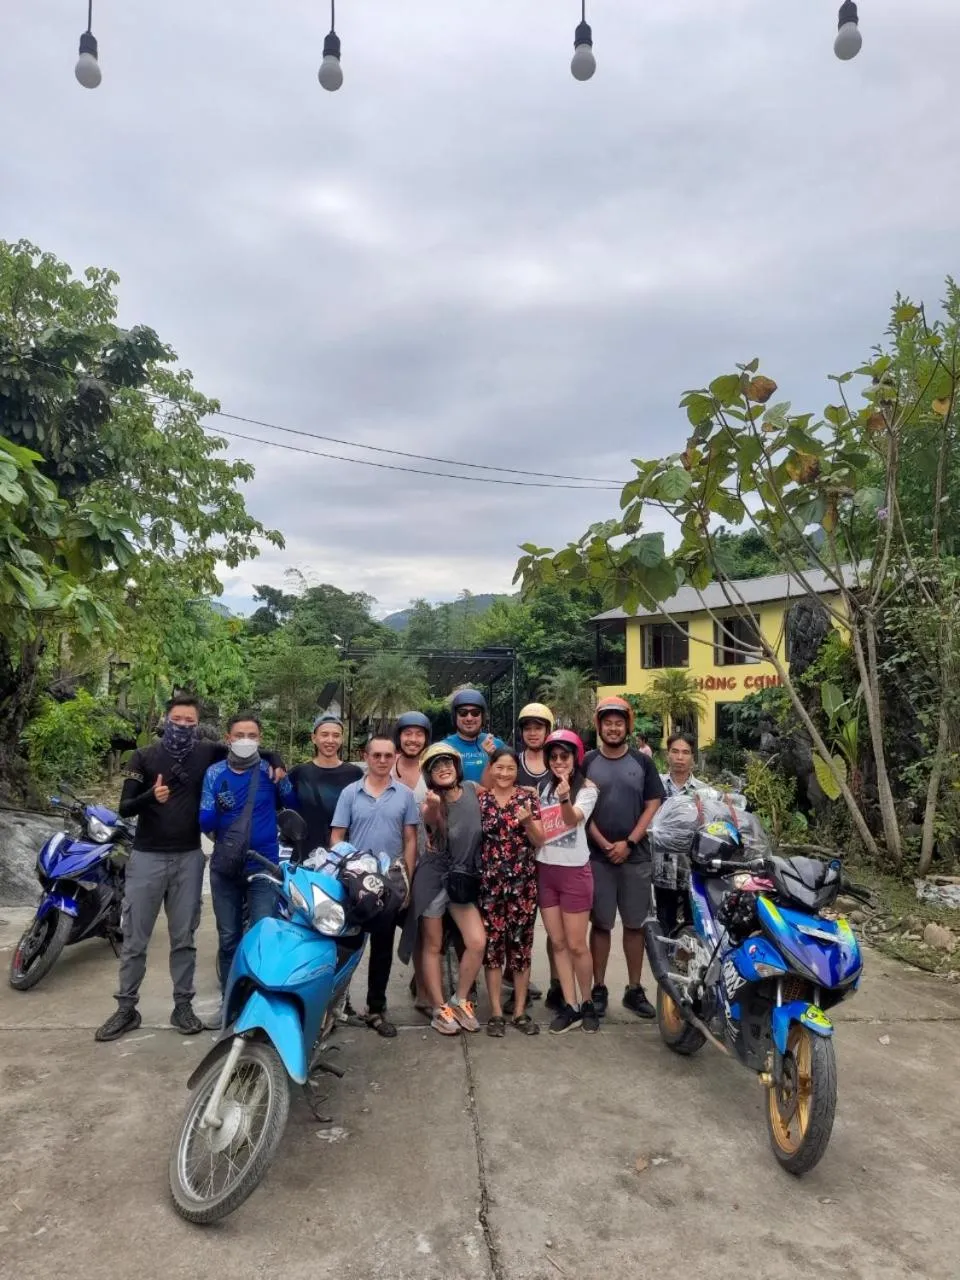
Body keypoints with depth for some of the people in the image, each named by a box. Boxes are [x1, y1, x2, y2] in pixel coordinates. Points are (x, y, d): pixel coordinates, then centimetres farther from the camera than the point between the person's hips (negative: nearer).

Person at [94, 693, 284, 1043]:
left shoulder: (207, 753, 1)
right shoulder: (144, 757, -2)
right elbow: (125, 808, -7)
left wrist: (275, 762, -8)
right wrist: (151, 796, -27)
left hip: (189, 858, 1)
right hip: (147, 857, -1)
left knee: (184, 938, 9)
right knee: (135, 938, 6)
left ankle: (183, 1006, 19)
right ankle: (126, 1008, 18)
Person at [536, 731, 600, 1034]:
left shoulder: (587, 789, -8)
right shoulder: (544, 788, 10)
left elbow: (572, 819, -27)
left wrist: (565, 798, -45)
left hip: (574, 871, -5)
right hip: (545, 870, 6)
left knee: (576, 945, -1)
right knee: (558, 943, 8)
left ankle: (587, 1003, 18)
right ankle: (570, 1006, 15)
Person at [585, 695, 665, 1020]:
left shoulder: (643, 762, 6)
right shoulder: (587, 763, 3)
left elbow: (653, 806, 2)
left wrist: (628, 842, -8)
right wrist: (605, 845, -10)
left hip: (636, 856, 1)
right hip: (597, 856, -1)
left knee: (635, 924, 7)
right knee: (601, 924, 3)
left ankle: (635, 990, 18)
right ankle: (599, 989, 12)